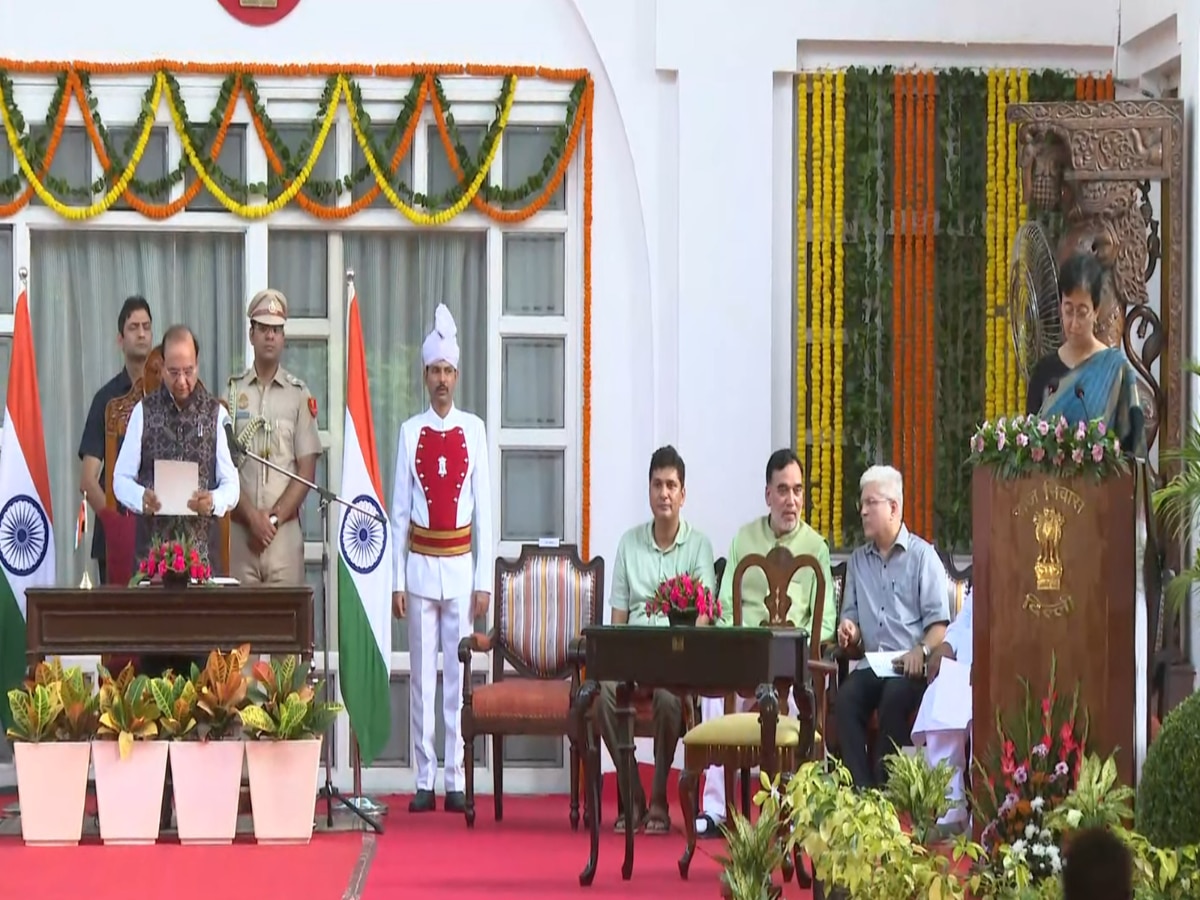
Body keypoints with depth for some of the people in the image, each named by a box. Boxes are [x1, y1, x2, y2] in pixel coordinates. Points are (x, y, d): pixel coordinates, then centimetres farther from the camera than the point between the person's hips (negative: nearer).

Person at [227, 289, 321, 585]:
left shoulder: (299, 395, 6)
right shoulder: (232, 391, 7)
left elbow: (307, 471, 4)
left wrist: (275, 517, -6)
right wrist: (252, 517, -8)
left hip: (285, 531, 0)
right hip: (239, 529, 0)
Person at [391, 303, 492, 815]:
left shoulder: (474, 430, 2)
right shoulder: (411, 432, 2)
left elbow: (484, 507, 3)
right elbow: (399, 510, 4)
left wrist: (483, 580, -1)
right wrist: (397, 579, 0)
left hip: (461, 565, 0)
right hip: (420, 564, 0)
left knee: (458, 673, 2)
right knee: (422, 675, 3)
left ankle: (456, 781, 6)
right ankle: (424, 782, 7)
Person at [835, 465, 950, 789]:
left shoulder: (922, 555, 6)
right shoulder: (857, 560, 22)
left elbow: (939, 623, -2)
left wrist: (921, 651, -21)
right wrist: (849, 634, 1)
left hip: (911, 667, -4)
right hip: (870, 665, 4)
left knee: (894, 697, -35)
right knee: (845, 698, -28)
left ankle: (884, 785, -31)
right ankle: (861, 787, -33)